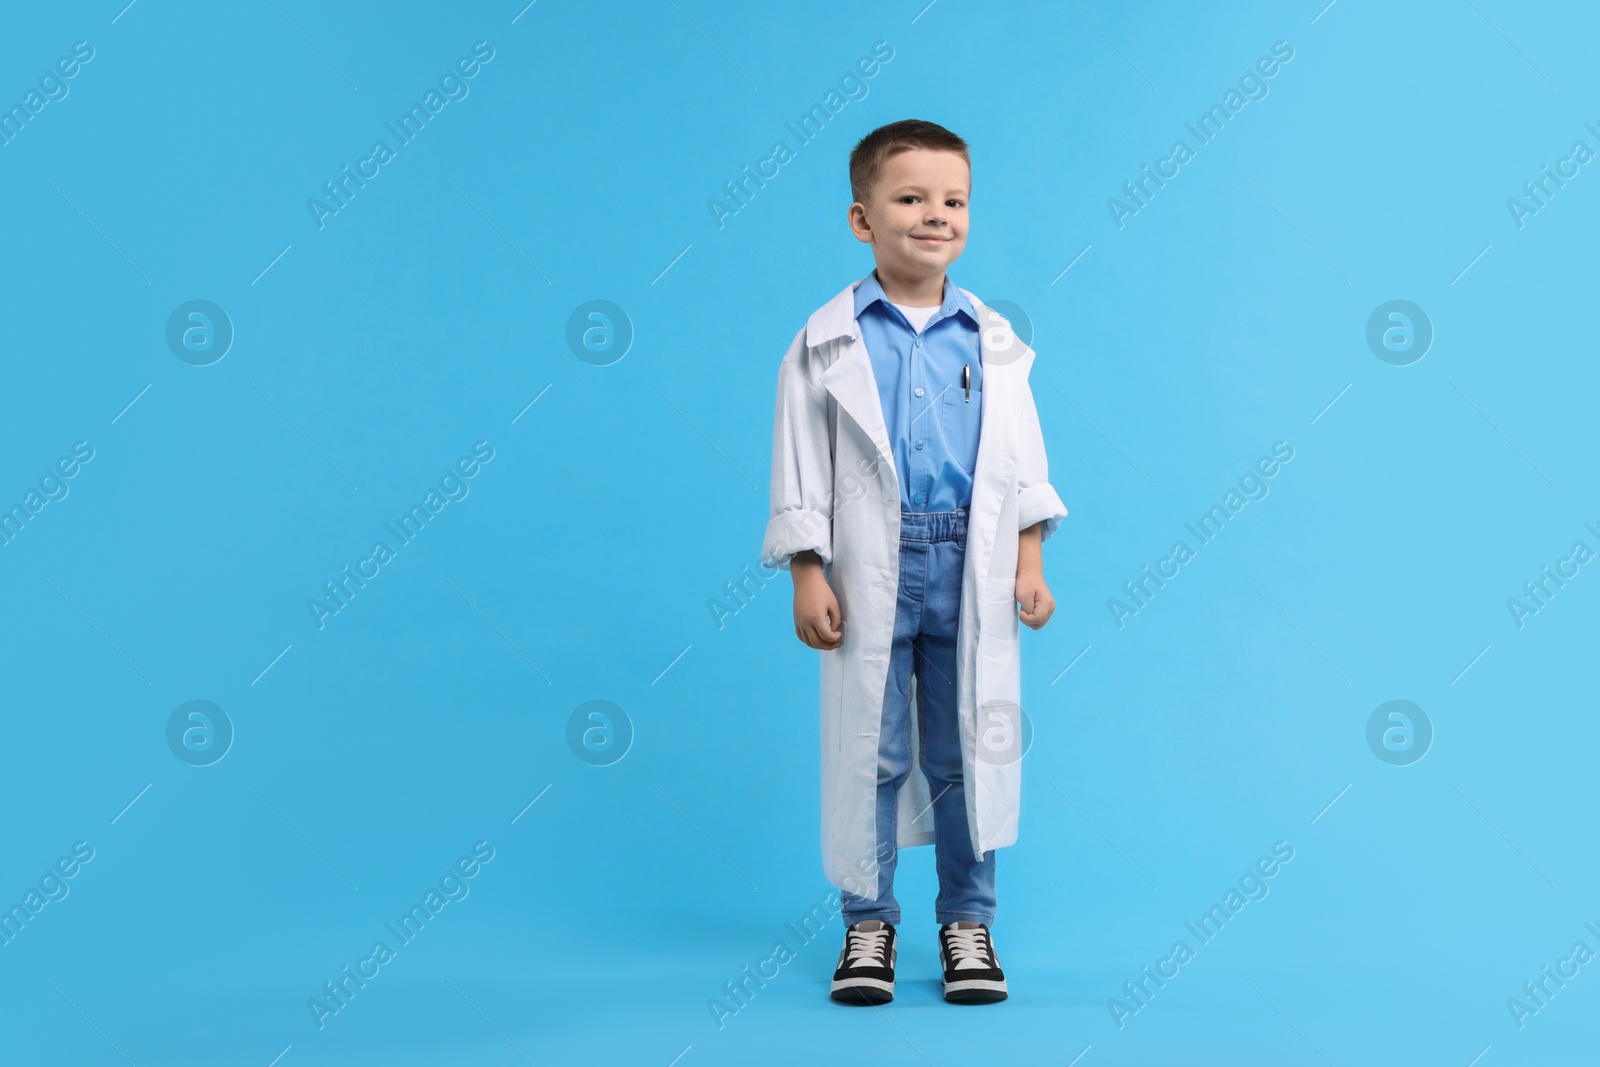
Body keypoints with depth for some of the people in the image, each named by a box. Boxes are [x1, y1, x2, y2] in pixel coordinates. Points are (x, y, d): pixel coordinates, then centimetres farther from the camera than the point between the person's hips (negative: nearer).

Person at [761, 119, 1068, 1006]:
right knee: (869, 750, 5)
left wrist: (1030, 561, 2)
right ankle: (868, 920, 19)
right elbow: (801, 467, -1)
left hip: (971, 567, 2)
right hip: (871, 571, -2)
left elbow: (1023, 460, 9)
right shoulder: (827, 342, -1)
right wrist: (808, 575, -6)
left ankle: (967, 919, 21)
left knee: (968, 750, 8)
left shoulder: (992, 341, 6)